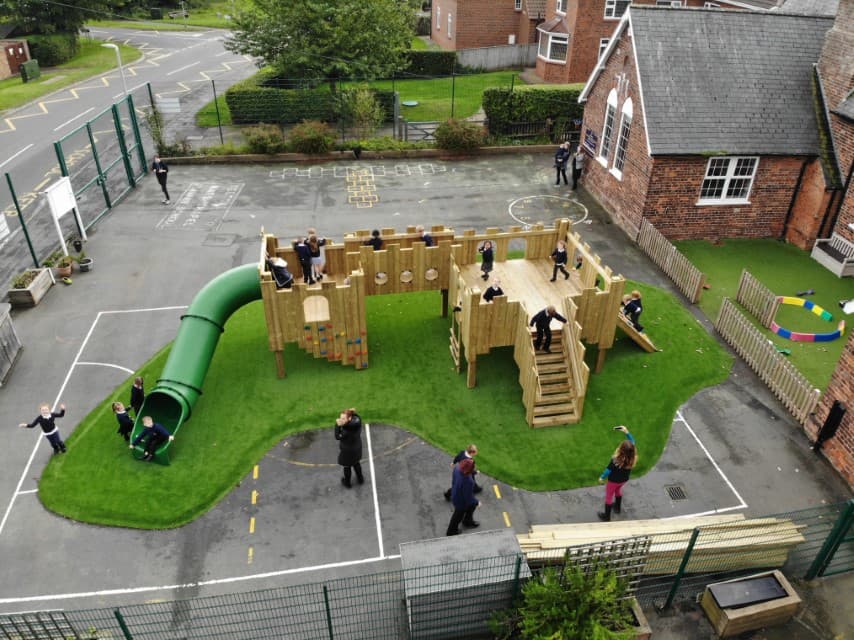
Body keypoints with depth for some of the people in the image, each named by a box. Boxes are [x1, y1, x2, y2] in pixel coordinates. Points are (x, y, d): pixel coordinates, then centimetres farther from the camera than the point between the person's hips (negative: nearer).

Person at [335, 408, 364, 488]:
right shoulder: (356, 419, -23)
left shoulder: (347, 430, -41)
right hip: (357, 448, 6)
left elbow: (338, 437, -28)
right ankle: (360, 479, 52)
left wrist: (338, 425, -32)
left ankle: (347, 483, 47)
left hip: (347, 450, -6)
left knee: (347, 466, 22)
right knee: (356, 463, 32)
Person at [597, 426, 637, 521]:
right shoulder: (633, 456, -27)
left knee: (609, 496, 18)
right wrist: (627, 432, -13)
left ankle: (606, 516, 34)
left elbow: (608, 470, -23)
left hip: (614, 480, -5)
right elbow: (632, 442, -10)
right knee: (618, 490, 35)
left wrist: (602, 478, -7)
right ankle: (618, 507, 57)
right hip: (624, 479, 5)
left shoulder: (616, 460, -38)